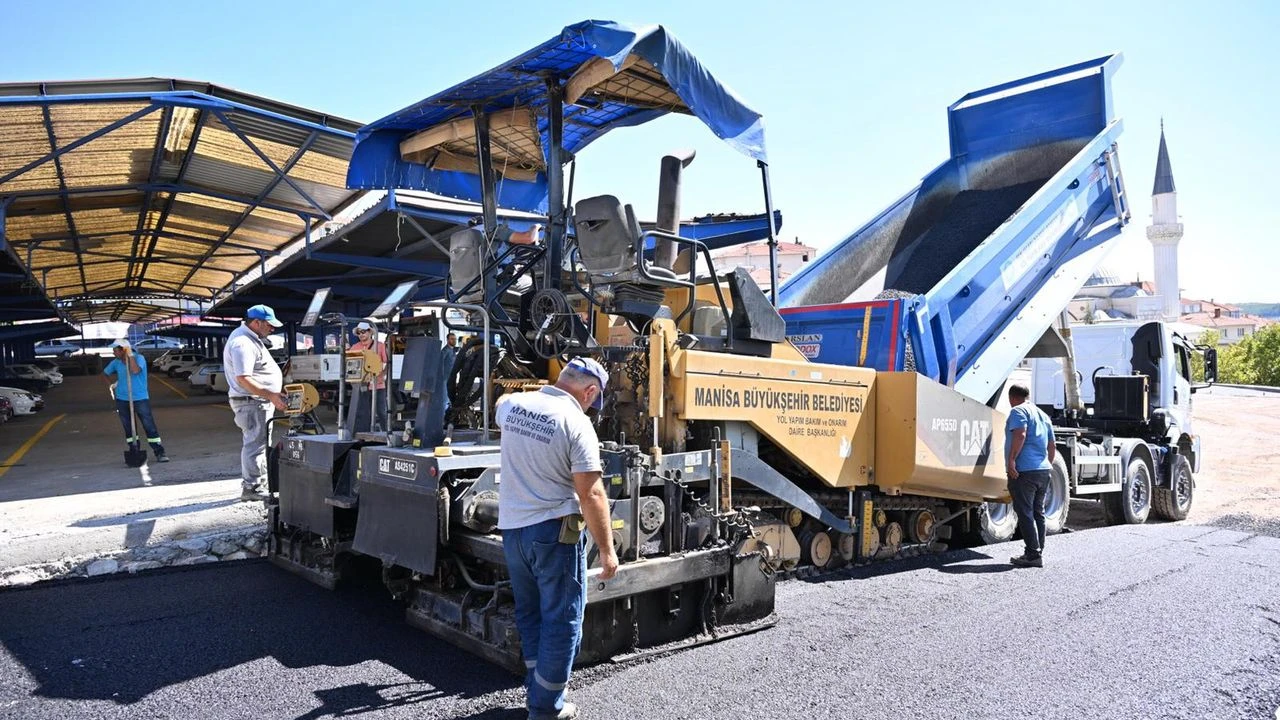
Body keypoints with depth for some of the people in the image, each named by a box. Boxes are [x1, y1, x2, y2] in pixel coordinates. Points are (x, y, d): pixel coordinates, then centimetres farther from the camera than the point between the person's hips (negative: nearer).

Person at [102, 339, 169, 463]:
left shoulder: (139, 358, -11)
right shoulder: (116, 362, 2)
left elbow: (135, 370, -31)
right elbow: (105, 373, 19)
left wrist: (130, 355, -24)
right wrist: (113, 384, 6)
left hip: (140, 398, -5)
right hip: (122, 400, 5)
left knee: (149, 426, -7)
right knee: (128, 428, 9)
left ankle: (160, 453, -3)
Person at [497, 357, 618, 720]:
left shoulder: (513, 404, 1)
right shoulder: (576, 423, -17)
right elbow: (591, 494, -19)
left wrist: (541, 394, 36)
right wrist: (607, 549, -12)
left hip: (511, 527, 7)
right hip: (553, 530, -7)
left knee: (529, 613, 20)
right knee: (562, 619, 7)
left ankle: (537, 691, 32)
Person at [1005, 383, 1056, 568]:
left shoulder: (1018, 411, -4)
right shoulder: (1043, 415, 22)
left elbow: (1020, 435, -21)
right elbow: (1051, 446, 25)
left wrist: (1011, 459, -23)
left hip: (1023, 470, -9)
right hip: (1043, 470, 9)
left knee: (1025, 513, -7)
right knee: (1038, 513, 13)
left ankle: (1033, 554, -8)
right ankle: (1038, 552, 17)